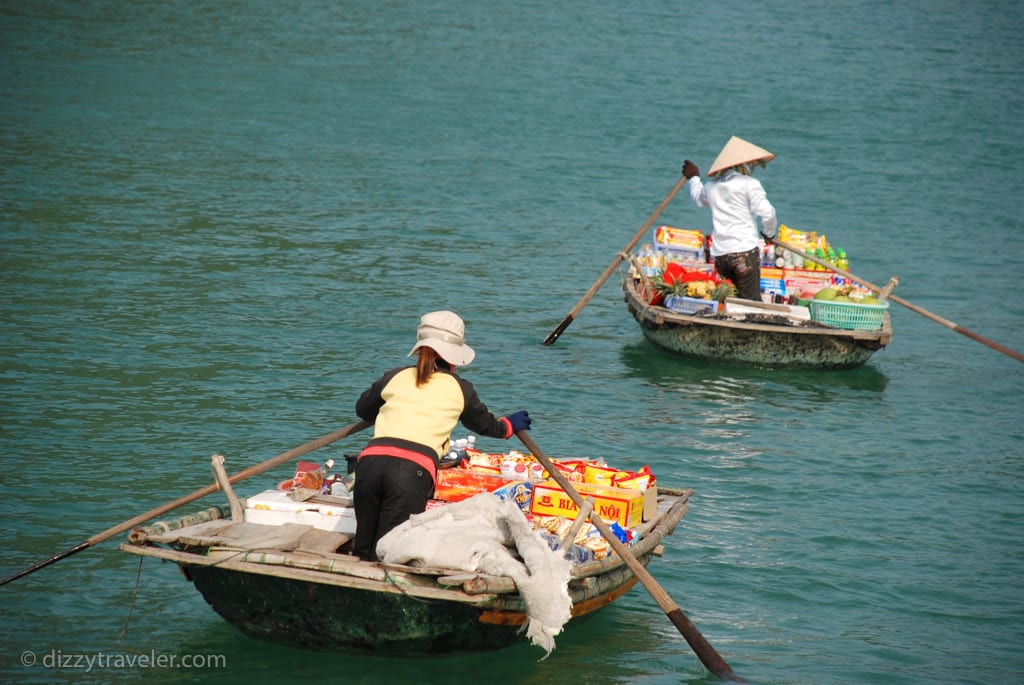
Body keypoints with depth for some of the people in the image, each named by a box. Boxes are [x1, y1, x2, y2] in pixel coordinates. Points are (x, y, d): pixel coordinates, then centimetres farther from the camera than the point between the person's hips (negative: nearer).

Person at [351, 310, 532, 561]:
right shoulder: (459, 389, 18)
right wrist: (510, 425, 59)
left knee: (362, 550, 13)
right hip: (414, 469, -3)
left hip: (371, 459, 3)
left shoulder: (396, 376, 23)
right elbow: (485, 424, 37)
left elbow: (363, 409, 41)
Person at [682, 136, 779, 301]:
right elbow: (767, 213, -8)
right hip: (745, 250, -6)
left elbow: (698, 198, 39)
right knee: (752, 302, -9)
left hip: (719, 254, 6)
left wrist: (693, 178, 58)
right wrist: (769, 234, 12)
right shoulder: (750, 184, -2)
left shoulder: (711, 186, 15)